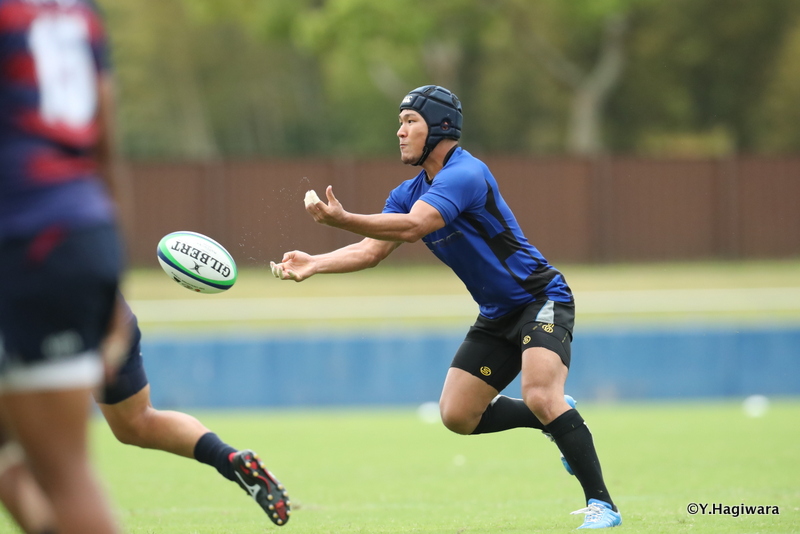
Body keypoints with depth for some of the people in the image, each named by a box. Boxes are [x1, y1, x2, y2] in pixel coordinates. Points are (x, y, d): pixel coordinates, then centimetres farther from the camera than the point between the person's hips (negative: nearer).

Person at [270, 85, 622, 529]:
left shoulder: (465, 174, -22)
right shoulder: (410, 192, 6)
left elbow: (412, 226, -37)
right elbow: (372, 249, -2)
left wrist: (341, 220, -45)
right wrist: (315, 264, -18)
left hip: (541, 299, -9)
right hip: (497, 314, 9)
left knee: (540, 396, -28)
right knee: (457, 415, 3)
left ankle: (601, 504, -22)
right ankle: (557, 419, 22)